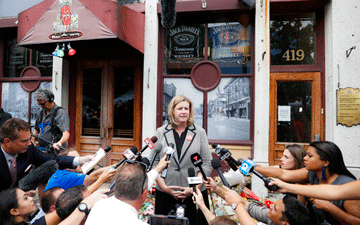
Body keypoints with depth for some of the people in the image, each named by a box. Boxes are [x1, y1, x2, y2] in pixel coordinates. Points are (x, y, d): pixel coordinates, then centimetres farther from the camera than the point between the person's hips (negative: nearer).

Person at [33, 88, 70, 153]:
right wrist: (32, 142, 13)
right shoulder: (41, 113, 17)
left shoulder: (60, 112, -8)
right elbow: (36, 130, 30)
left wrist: (59, 143, -38)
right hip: (40, 148, 7)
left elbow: (66, 133, -20)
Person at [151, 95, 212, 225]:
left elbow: (207, 164, 0)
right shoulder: (161, 132, 5)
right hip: (165, 194, 1)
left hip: (194, 195, 0)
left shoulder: (200, 132, 3)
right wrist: (164, 187, -7)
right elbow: (154, 163, 3)